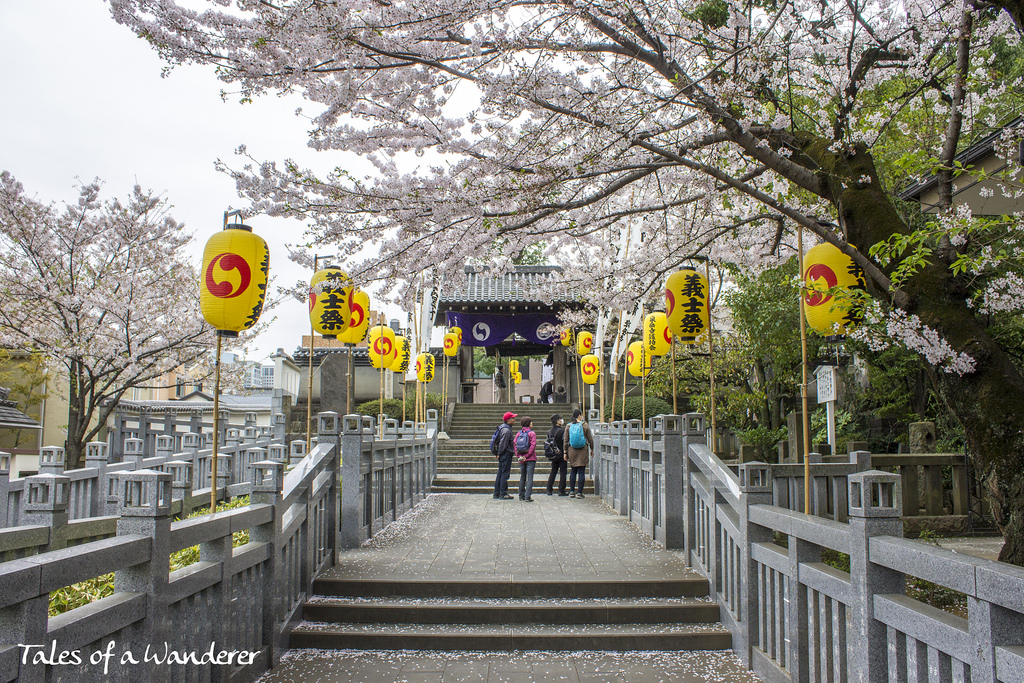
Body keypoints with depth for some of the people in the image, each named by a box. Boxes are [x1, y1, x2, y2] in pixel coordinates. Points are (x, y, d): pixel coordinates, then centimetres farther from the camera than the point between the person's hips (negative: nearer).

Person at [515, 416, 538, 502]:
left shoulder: (518, 434, 6)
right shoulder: (532, 433, -7)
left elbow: (515, 445, -1)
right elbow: (533, 445, -15)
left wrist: (519, 456, -2)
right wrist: (527, 456, -12)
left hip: (521, 459, 5)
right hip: (530, 459, -5)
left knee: (522, 477, 15)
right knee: (530, 478, -2)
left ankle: (521, 496, 18)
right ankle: (527, 497, -8)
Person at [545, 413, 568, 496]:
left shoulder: (550, 432, 6)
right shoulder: (562, 430, -14)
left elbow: (548, 443, 9)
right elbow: (565, 442, -16)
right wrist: (565, 453, -7)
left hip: (553, 454, 6)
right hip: (561, 454, -6)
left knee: (553, 472, 13)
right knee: (562, 472, 1)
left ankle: (549, 490, 12)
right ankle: (561, 491, 0)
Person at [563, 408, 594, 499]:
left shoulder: (568, 426, 2)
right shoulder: (585, 425, -4)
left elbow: (566, 441, 4)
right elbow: (590, 439, 0)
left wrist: (565, 452, 10)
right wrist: (592, 449, 12)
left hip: (572, 450, 3)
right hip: (583, 451, -3)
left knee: (573, 471, 14)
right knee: (581, 471, 1)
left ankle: (572, 491, 14)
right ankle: (579, 492, 2)